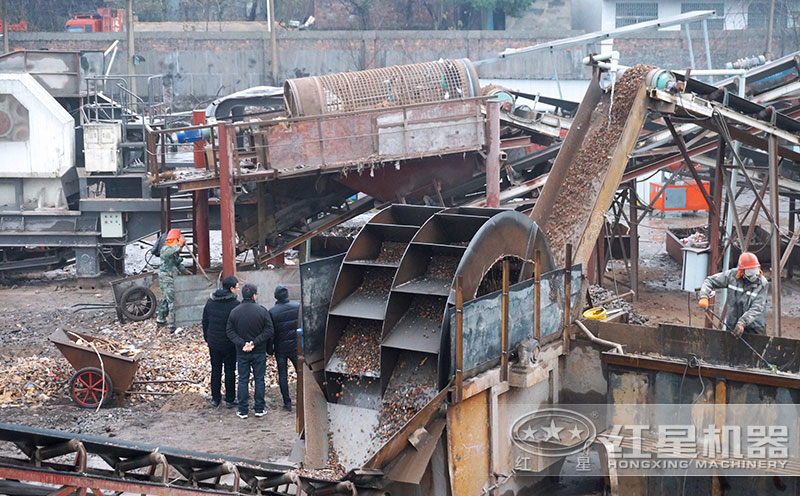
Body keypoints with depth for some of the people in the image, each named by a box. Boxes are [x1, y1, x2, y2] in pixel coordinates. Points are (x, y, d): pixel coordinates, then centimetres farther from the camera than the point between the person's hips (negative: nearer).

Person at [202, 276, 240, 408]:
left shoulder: (210, 302, 0)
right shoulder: (234, 304, -17)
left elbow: (205, 322, 8)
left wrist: (207, 338, 19)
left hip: (213, 342, 5)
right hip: (229, 343, -5)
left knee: (215, 370, 15)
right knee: (230, 371, 7)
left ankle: (215, 398, 21)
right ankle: (230, 399, 14)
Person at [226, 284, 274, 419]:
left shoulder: (234, 312, -4)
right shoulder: (262, 311, -10)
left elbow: (230, 332, -7)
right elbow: (269, 331, -12)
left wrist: (242, 344, -12)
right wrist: (255, 342, -13)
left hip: (242, 353, 1)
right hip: (259, 352, -1)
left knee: (243, 380, 8)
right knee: (259, 380, 9)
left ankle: (243, 410, 10)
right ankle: (259, 409, 13)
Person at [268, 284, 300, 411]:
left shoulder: (272, 312, -13)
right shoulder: (298, 307, -9)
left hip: (280, 348, -1)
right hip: (295, 346, 1)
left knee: (282, 375, 8)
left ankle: (287, 403, 8)